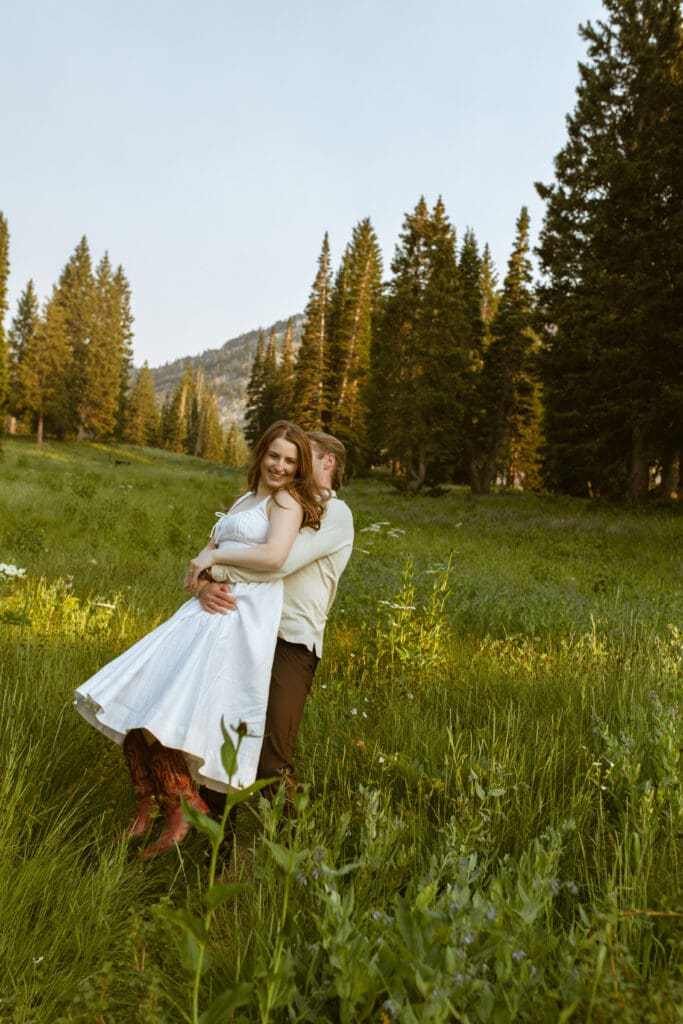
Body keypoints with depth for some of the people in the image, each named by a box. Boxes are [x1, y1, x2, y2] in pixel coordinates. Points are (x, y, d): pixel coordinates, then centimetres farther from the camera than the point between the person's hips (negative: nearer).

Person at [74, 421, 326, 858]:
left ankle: (184, 807, 3)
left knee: (167, 716, -14)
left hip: (243, 620, -8)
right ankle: (148, 805, 11)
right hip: (209, 610, 9)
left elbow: (274, 555, -21)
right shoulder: (244, 500, 23)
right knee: (134, 700, 2)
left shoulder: (287, 501, -2)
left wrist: (216, 557, -9)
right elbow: (206, 552, 20)